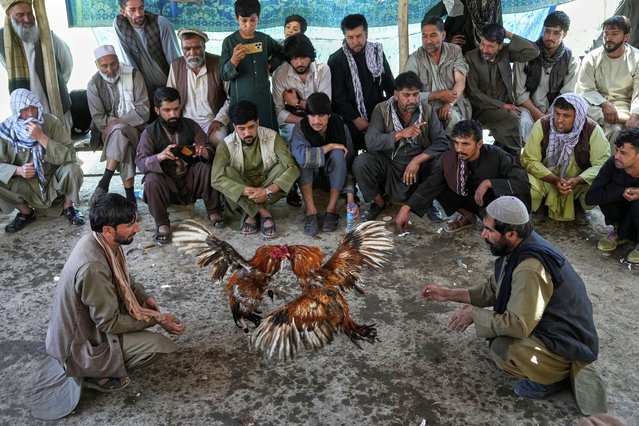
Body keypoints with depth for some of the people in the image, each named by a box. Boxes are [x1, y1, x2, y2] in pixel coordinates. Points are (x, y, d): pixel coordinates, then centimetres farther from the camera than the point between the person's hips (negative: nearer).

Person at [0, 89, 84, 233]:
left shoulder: (50, 121, -17)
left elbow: (70, 155, -25)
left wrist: (41, 137, -34)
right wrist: (18, 170, -30)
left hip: (53, 178, -2)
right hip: (25, 184, 2)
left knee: (73, 169, -31)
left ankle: (68, 207, 0)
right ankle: (26, 212, 5)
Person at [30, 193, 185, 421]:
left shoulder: (100, 241, -8)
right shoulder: (92, 267, -35)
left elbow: (122, 280, 11)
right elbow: (110, 323, -25)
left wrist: (143, 297, -5)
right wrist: (157, 319, -18)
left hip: (87, 321, 9)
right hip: (78, 344, -9)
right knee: (158, 345, -17)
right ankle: (93, 374, 1)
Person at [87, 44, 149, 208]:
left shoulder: (133, 75, -5)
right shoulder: (94, 84, -1)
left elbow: (143, 108, -11)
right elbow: (98, 118, -3)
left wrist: (119, 121, -21)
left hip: (135, 128, -1)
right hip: (112, 130, 1)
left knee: (120, 133, -36)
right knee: (122, 142, -35)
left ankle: (104, 184, -35)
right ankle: (130, 196, -38)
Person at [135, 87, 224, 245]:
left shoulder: (191, 126, 0)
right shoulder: (150, 132, -7)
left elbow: (211, 150, -4)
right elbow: (140, 162, -17)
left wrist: (203, 151, -31)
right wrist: (160, 156, -39)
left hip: (190, 180, 2)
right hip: (166, 184, -1)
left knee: (206, 167, -25)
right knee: (151, 179, -32)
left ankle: (213, 211, -8)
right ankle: (162, 223, -13)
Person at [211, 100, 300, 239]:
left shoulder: (273, 138, -14)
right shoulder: (226, 145, -15)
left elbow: (293, 168, -24)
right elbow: (216, 179, -26)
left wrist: (268, 191, -35)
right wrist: (247, 191, -37)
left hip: (268, 192, 1)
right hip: (242, 193, 0)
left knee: (283, 167, -27)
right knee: (227, 172, -29)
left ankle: (251, 214, -23)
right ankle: (263, 213, -28)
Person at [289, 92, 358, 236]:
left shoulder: (340, 127, -18)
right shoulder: (300, 128, -23)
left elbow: (349, 165, -18)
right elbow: (301, 156, -44)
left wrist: (351, 198, -29)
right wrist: (330, 146, -33)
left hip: (332, 172, 1)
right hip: (309, 174, -1)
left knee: (338, 154, -31)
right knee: (305, 160, -33)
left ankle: (331, 210, -24)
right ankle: (311, 211, -28)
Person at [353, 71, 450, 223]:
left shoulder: (427, 111, -4)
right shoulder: (382, 110, -8)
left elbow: (441, 143, -12)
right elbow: (370, 142, -21)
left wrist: (418, 159, -27)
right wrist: (401, 133, -30)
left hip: (417, 165, 1)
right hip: (387, 164, 0)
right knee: (360, 162, -27)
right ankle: (378, 202, 1)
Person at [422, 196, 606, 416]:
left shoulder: (530, 268, -33)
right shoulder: (518, 247, -3)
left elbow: (518, 325, -30)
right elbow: (493, 289, 8)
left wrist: (474, 314, -17)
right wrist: (450, 294, 2)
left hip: (565, 342, -10)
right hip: (551, 325, 10)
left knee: (500, 348, -26)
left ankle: (556, 376, -2)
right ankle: (564, 369, 13)